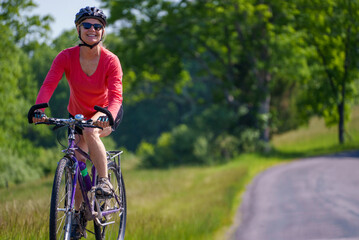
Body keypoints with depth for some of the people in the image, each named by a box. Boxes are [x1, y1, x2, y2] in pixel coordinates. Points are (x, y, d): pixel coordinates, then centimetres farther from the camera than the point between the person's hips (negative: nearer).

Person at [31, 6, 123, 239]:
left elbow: (116, 97, -35)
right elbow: (48, 85, -31)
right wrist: (39, 109, -50)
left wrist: (106, 115, -56)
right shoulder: (66, 57, -20)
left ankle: (105, 181, -23)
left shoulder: (111, 61, -24)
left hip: (106, 115, -2)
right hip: (78, 115, 3)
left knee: (90, 132, -35)